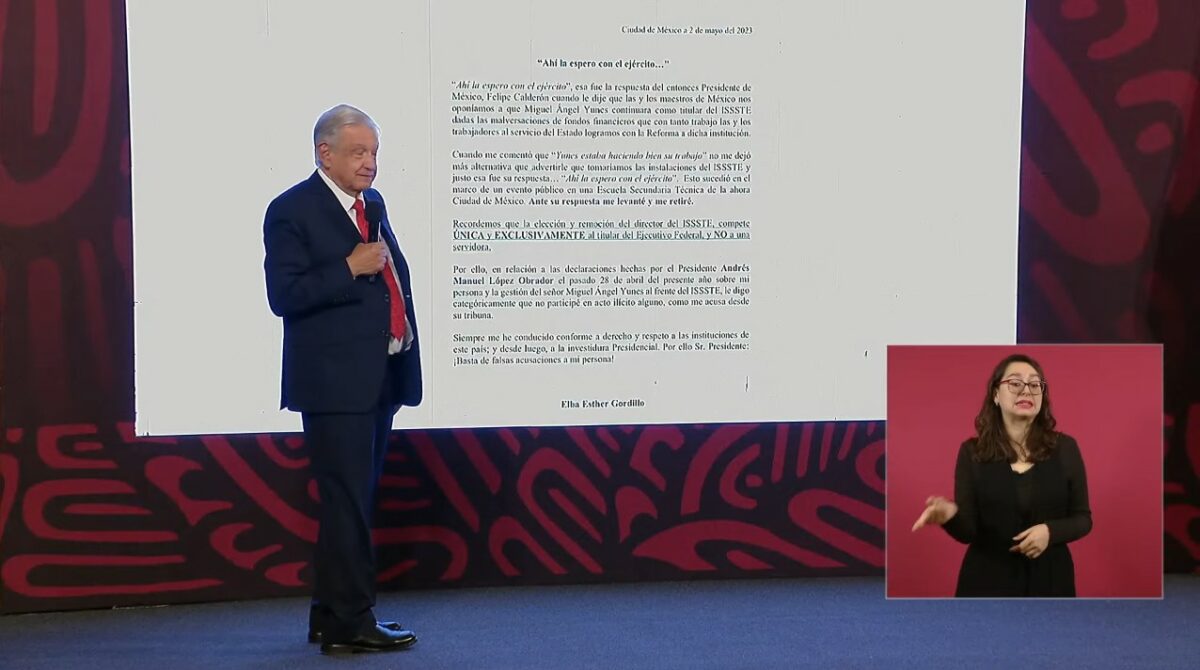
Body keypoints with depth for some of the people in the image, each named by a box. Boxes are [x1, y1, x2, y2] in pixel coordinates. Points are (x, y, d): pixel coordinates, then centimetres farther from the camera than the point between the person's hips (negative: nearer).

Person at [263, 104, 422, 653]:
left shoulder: (373, 203, 16)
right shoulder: (291, 211, -8)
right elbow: (284, 295, -15)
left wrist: (406, 342, 17)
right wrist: (350, 269, -20)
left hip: (380, 378, 8)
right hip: (334, 381, -8)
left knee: (352, 501, 14)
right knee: (347, 503, -6)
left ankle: (329, 616, 24)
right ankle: (349, 623, 2)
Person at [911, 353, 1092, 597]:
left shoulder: (1065, 448, 0)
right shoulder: (972, 452, -2)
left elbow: (1082, 519, 5)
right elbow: (968, 532, -4)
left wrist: (1050, 531, -15)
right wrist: (951, 515, -26)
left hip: (1049, 579, 1)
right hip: (989, 581, 0)